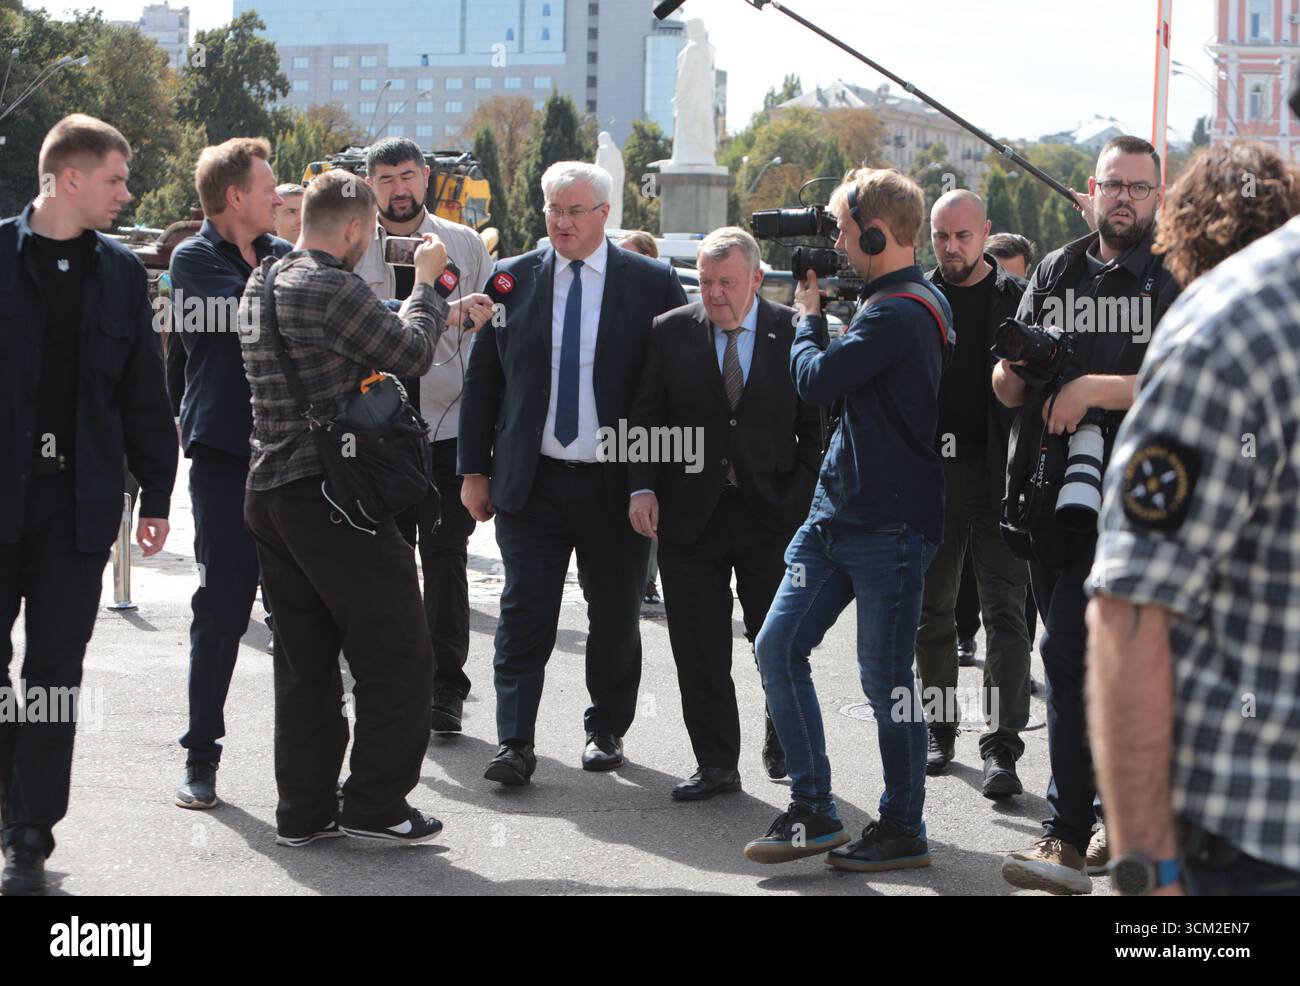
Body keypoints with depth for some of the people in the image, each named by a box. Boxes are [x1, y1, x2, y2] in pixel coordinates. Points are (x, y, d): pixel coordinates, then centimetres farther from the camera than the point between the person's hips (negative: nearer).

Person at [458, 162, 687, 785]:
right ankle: (515, 744, -2)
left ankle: (606, 730, 26)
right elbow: (481, 380, 9)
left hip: (616, 483, -1)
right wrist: (475, 469, 5)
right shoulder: (512, 280, 5)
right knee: (524, 615, -3)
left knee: (615, 616, 10)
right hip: (532, 481, 1)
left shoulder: (652, 284, -1)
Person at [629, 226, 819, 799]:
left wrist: (802, 502, -6)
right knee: (699, 650, 3)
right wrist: (643, 488, -5)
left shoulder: (795, 334, 0)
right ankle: (716, 763, 15)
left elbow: (816, 426, 3)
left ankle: (784, 744, 27)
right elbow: (646, 418, 6)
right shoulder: (671, 332, 3)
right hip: (690, 513, 1)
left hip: (773, 515, -1)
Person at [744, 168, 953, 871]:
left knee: (884, 678, 0)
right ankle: (813, 812, 14)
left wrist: (807, 316, -3)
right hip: (836, 512, 10)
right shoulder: (906, 302, 14)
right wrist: (819, 317, 7)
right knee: (778, 649, 7)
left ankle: (903, 828, 13)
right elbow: (834, 379, 19)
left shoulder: (898, 314, -18)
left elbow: (818, 380, -21)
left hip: (888, 525, -10)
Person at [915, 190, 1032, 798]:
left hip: (997, 472, -3)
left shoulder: (1017, 298, 1)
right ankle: (940, 730, 23)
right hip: (930, 472, 3)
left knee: (1005, 608, -6)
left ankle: (1001, 746, -7)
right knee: (931, 608, 10)